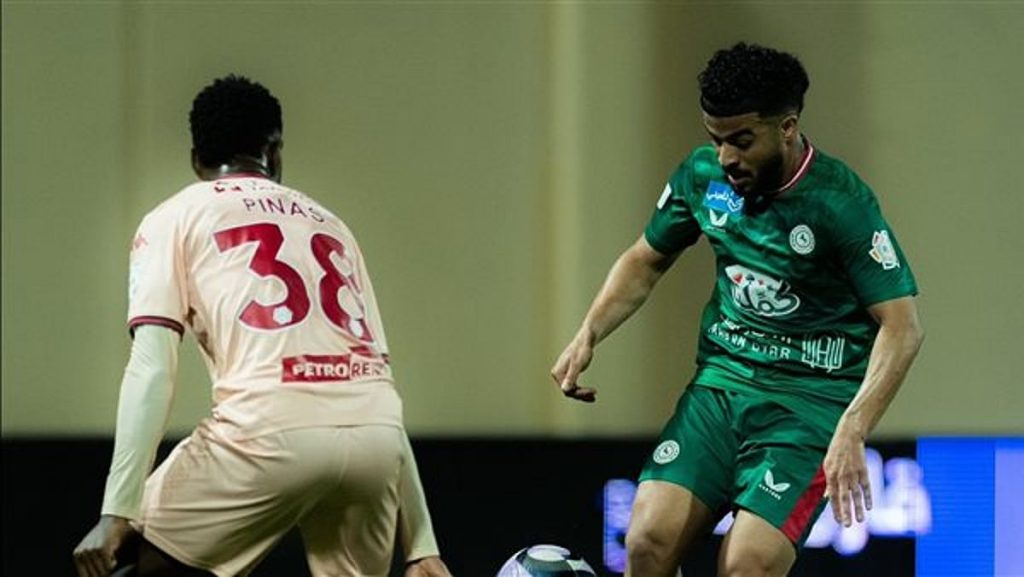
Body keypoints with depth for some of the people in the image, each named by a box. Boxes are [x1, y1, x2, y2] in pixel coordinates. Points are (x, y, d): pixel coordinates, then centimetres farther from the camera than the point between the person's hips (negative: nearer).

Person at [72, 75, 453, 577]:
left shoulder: (175, 218, 18)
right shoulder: (328, 224, 31)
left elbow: (152, 371, 3)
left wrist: (116, 513, -2)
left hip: (272, 430, -4)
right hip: (373, 436, 4)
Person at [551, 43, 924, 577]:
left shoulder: (841, 203, -16)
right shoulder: (703, 175, 1)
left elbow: (902, 325, -17)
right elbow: (645, 260, 19)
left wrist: (850, 435, -27)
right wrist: (587, 336, 3)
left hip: (811, 398, -5)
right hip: (722, 378, 5)